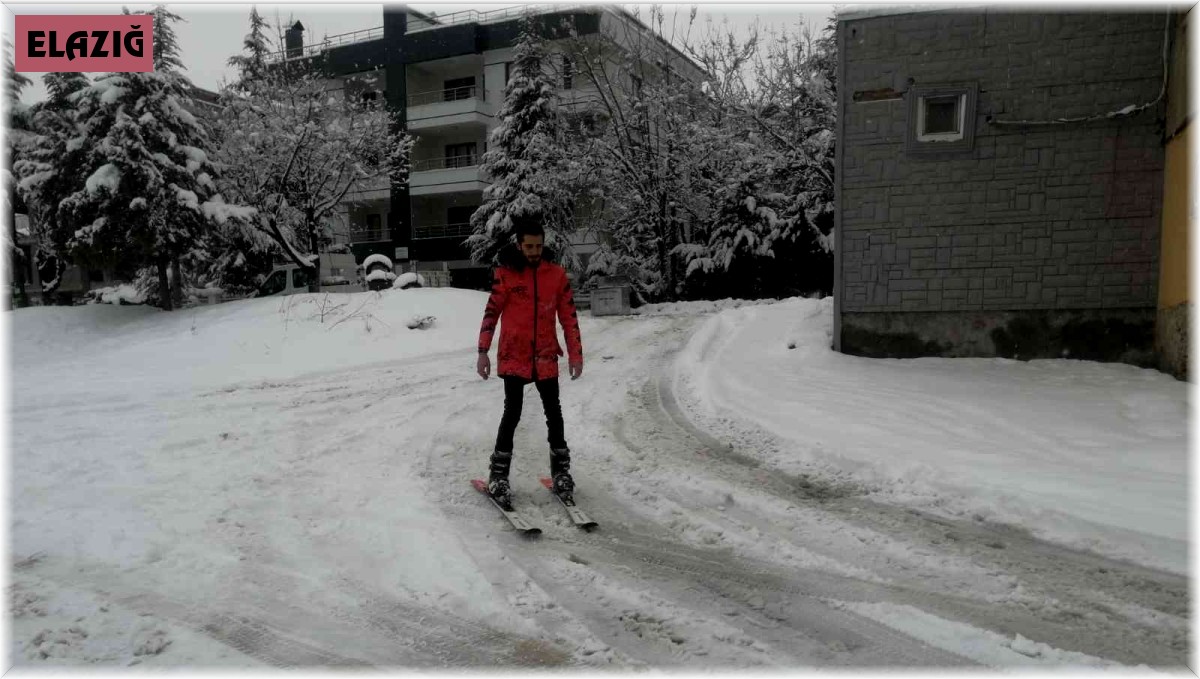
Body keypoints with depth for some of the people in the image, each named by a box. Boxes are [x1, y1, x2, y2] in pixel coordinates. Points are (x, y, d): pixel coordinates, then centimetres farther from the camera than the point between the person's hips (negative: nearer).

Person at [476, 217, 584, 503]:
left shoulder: (557, 275, 3)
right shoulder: (505, 274, -3)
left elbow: (569, 317, 6)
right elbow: (491, 314, 0)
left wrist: (575, 355, 3)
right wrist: (483, 352, -5)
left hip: (546, 358, 2)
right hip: (513, 356, -2)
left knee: (554, 413, 7)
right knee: (512, 412, -6)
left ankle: (561, 469, 20)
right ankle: (498, 473, 6)